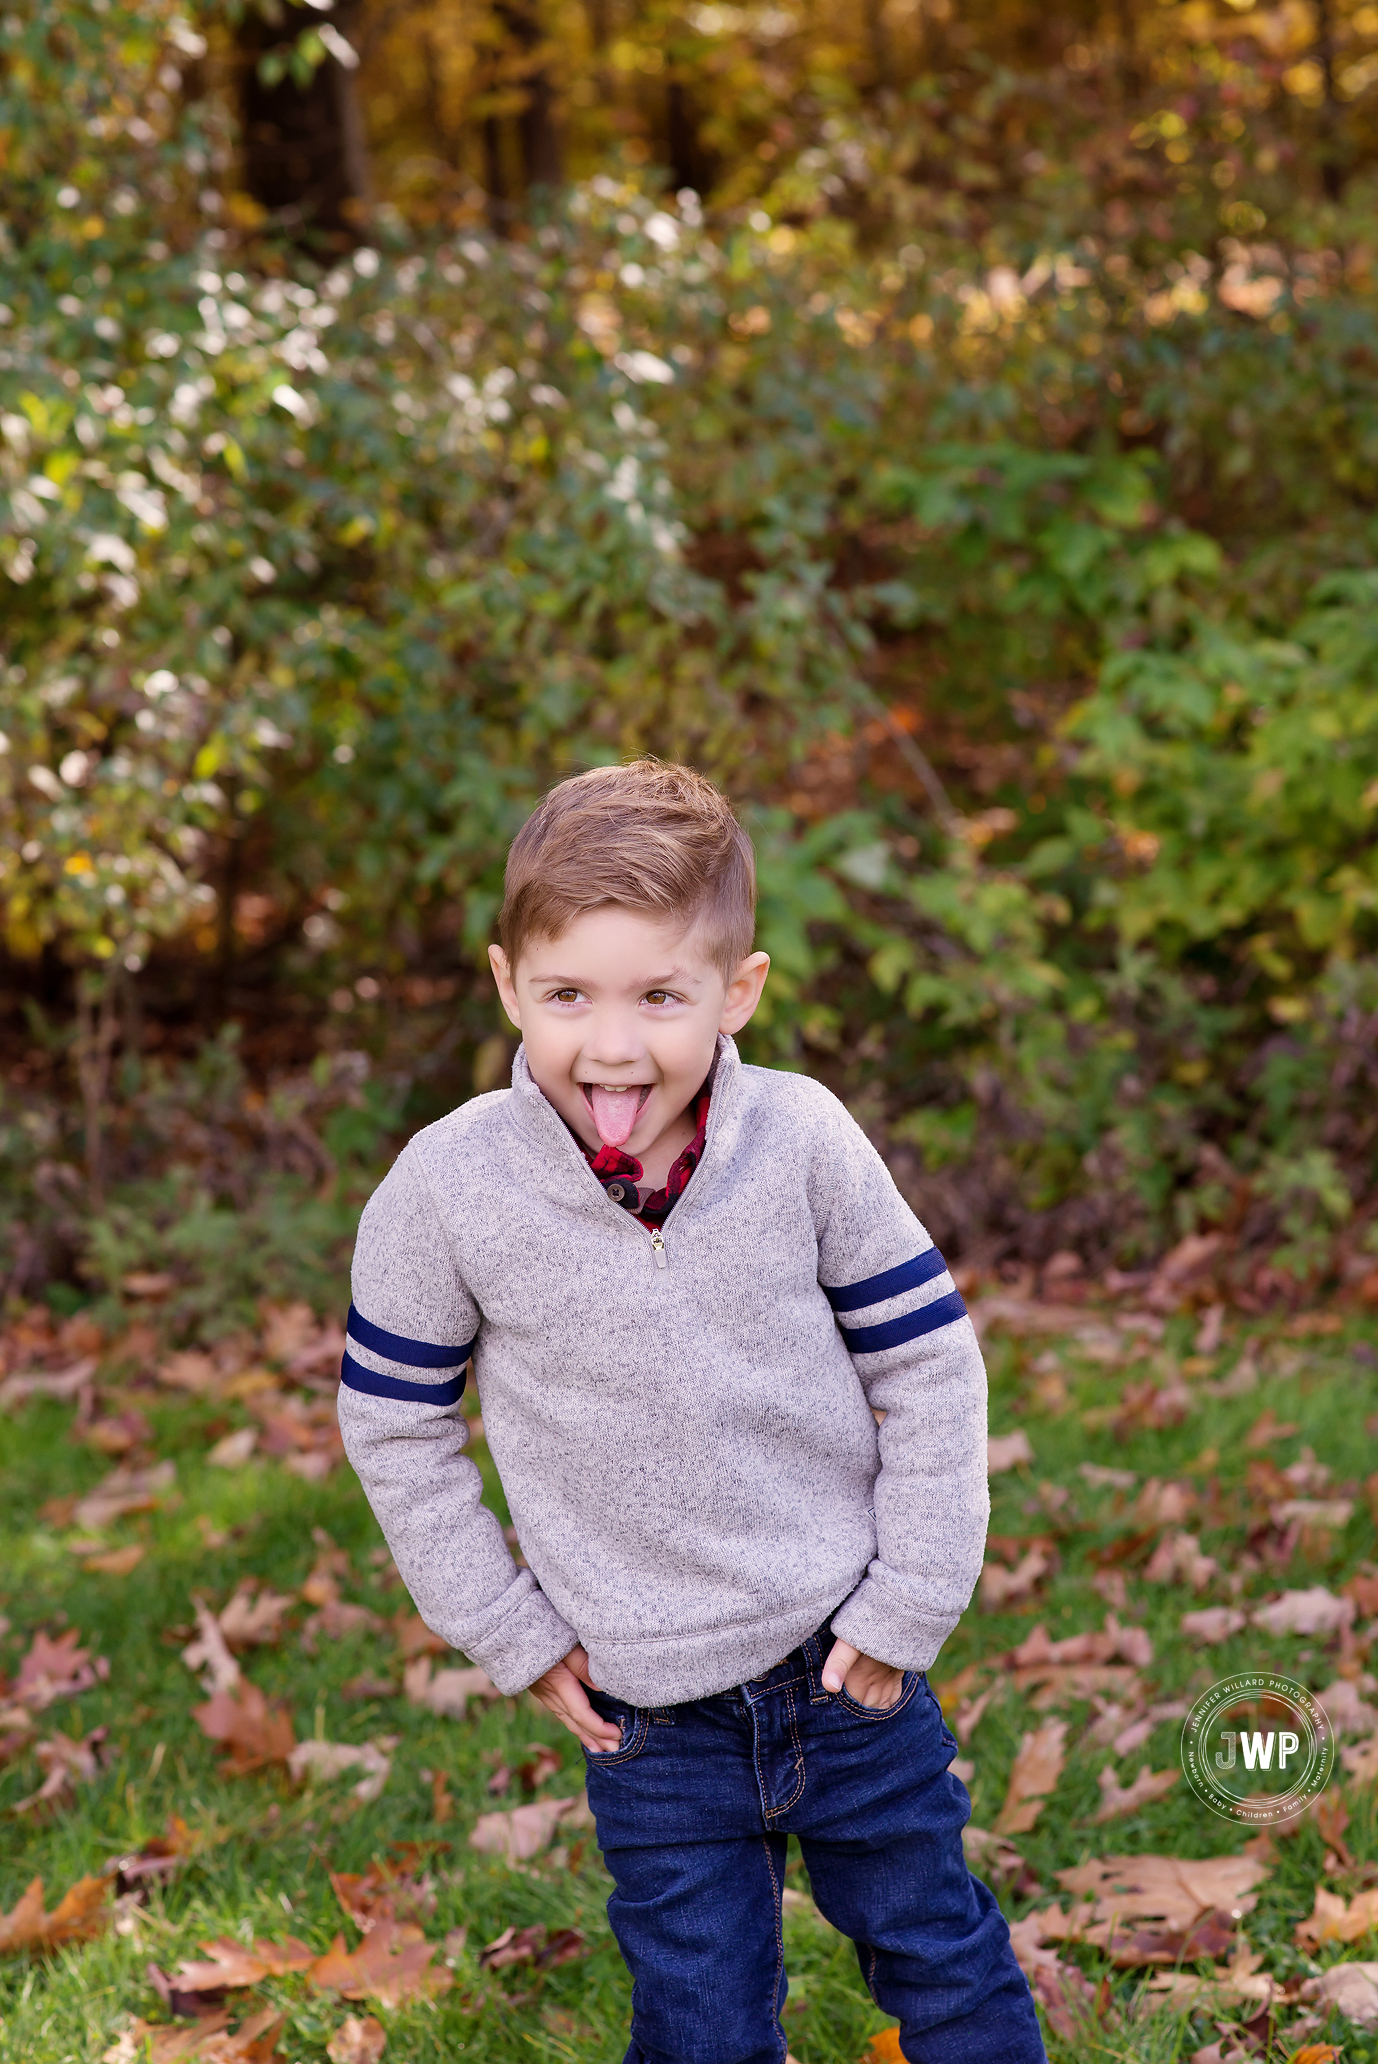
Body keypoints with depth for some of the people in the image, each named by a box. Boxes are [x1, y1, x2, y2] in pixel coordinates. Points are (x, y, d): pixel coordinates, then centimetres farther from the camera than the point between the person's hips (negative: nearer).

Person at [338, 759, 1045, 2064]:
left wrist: (907, 1606, -4)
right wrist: (511, 1635, -2)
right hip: (651, 1713, 0)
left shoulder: (801, 1141, -14)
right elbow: (394, 1427, -1)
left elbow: (930, 1367, -3)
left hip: (846, 1662, 1)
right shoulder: (446, 1189, -15)